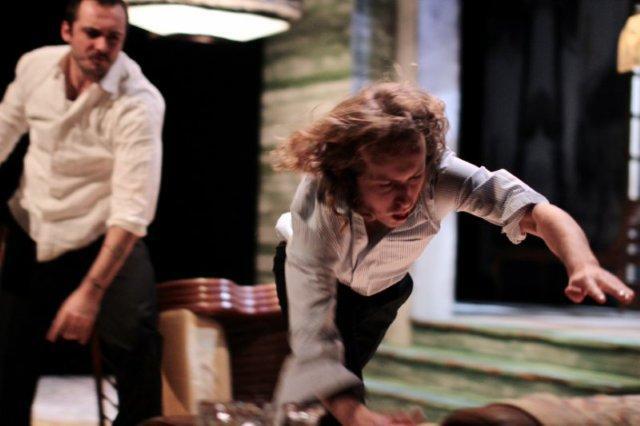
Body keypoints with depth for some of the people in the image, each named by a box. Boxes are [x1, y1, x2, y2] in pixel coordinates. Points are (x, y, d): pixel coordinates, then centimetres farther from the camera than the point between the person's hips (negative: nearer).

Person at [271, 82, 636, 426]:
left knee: (351, 368, 6)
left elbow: (540, 212, -48)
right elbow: (312, 325, -52)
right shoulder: (318, 200, -47)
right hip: (309, 269, -2)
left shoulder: (440, 174, -41)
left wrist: (583, 264, -71)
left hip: (382, 286, 3)